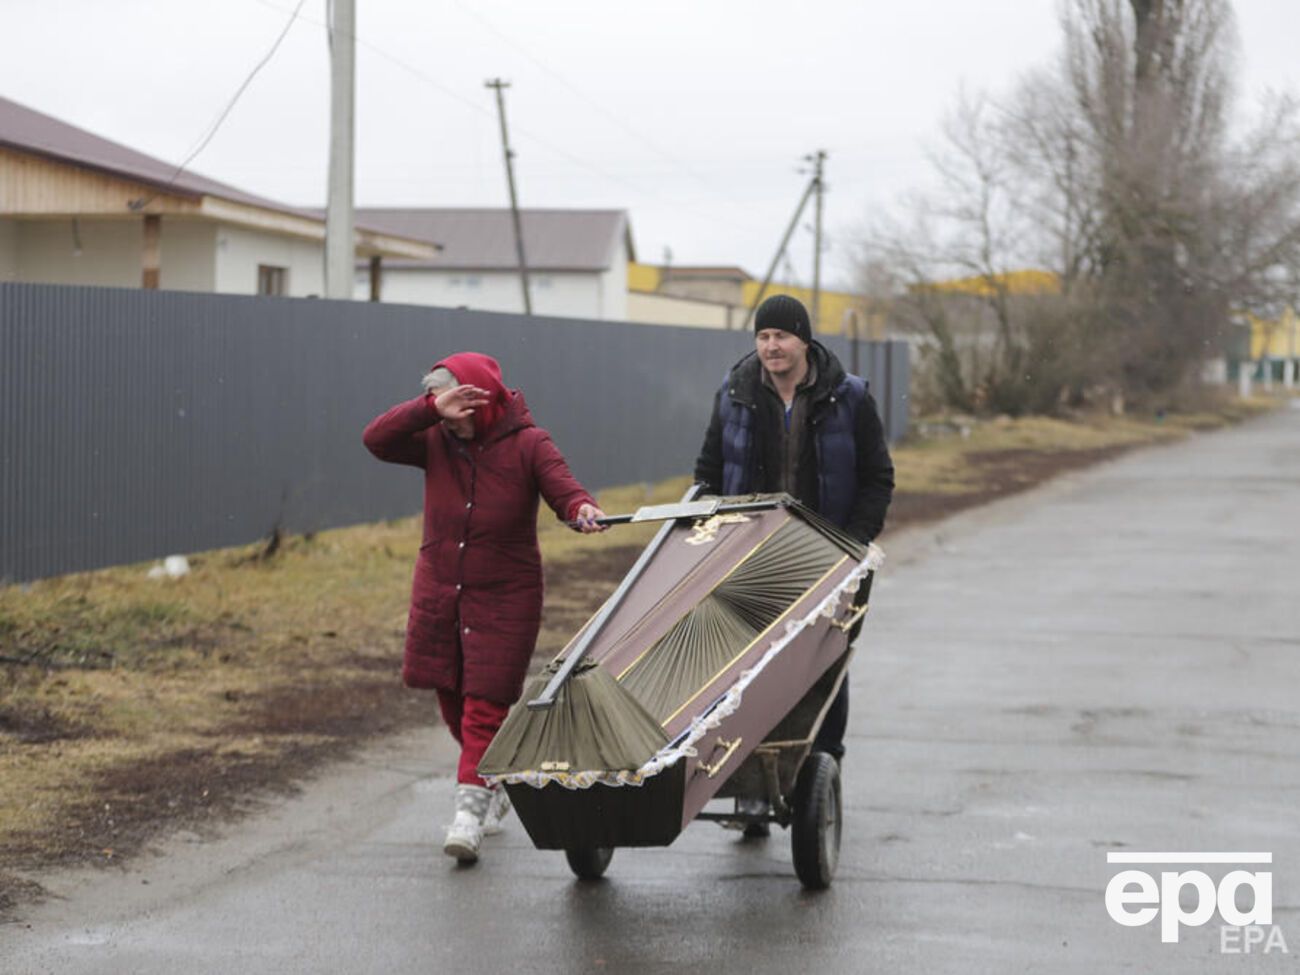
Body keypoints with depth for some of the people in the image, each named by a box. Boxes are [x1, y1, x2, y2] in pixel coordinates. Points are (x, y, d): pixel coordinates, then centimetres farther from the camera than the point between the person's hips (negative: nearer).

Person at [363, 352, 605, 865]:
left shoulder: (527, 445, -8)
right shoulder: (436, 443, -1)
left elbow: (563, 487, -19)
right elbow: (376, 439, -13)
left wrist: (581, 508, -43)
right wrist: (432, 409, -26)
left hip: (505, 599, -4)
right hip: (438, 594, 4)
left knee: (485, 705, -11)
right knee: (452, 701, 14)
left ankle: (470, 811, -12)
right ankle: (496, 786, 36)